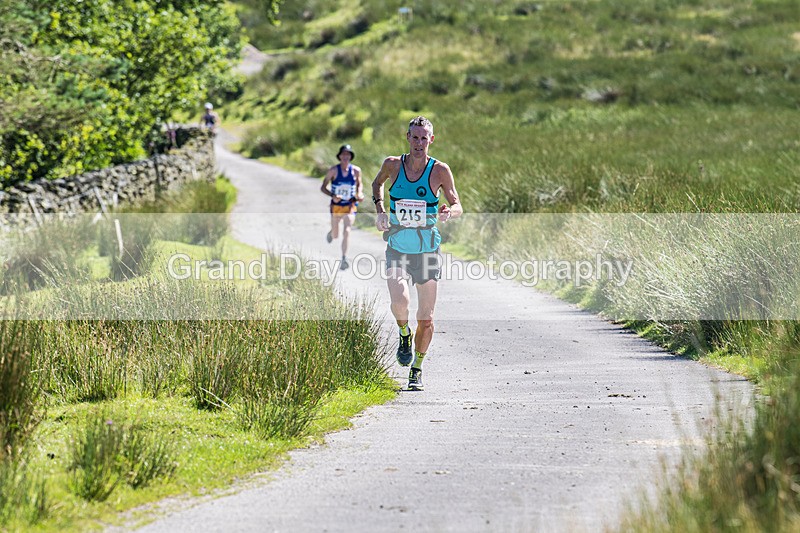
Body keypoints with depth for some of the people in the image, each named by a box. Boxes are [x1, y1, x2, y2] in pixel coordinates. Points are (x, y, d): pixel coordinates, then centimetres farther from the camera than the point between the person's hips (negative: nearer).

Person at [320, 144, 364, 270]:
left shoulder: (356, 170, -4)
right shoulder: (333, 170, -10)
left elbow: (359, 184, 14)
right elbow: (323, 187, -7)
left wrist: (360, 193, -8)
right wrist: (332, 196, -25)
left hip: (350, 206, 0)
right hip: (336, 206, 0)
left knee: (347, 232, -19)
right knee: (335, 236, 14)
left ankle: (344, 259, -17)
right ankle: (331, 232, 53)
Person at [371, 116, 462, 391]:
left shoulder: (440, 170, -7)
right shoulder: (392, 164, -2)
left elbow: (458, 207, -5)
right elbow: (377, 183, 20)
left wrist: (448, 211, -29)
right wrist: (380, 210, 4)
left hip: (427, 252, 0)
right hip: (397, 250, 0)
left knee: (426, 318, 3)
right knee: (400, 302, -24)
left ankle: (417, 369, 24)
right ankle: (404, 334, 10)